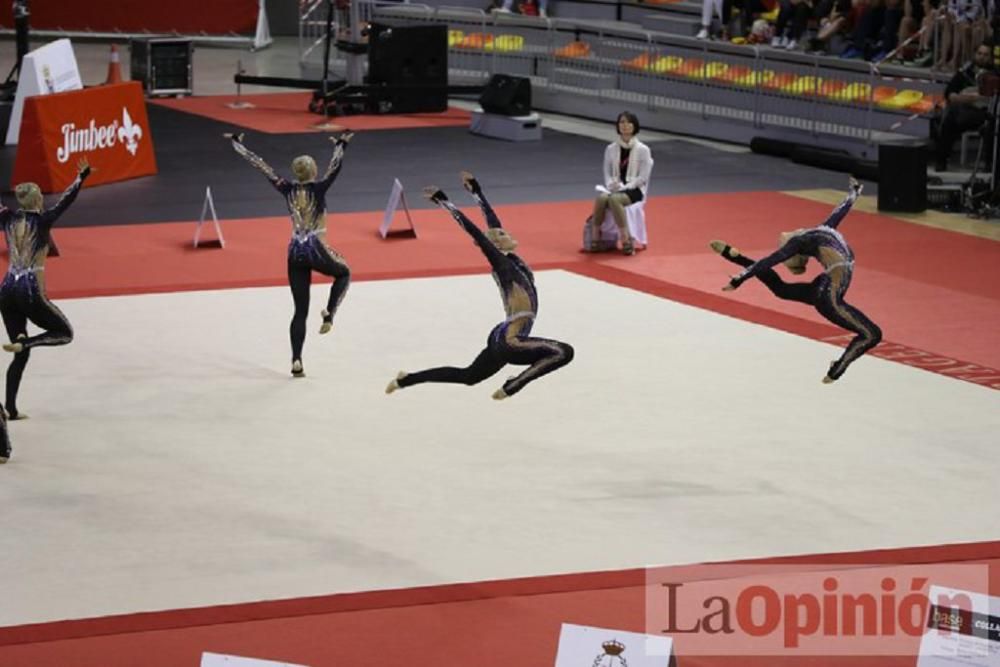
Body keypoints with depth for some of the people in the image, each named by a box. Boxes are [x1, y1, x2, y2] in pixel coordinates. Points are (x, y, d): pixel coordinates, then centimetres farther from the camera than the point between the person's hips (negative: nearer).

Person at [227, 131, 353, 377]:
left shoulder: (288, 189, 0)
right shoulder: (318, 189, -9)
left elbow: (260, 165, 4)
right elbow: (335, 166, -23)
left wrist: (237, 144, 9)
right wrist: (341, 146, -23)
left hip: (295, 253, 4)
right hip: (315, 250, -4)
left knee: (300, 310, 7)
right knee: (344, 273, 29)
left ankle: (296, 361, -3)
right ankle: (329, 313, 3)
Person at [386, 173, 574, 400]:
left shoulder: (511, 260, 9)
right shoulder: (501, 262, -12)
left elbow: (493, 222, 16)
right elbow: (474, 232, -14)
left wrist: (476, 191, 24)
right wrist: (443, 201, -15)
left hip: (502, 339, 10)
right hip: (508, 341, -10)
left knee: (468, 376, 20)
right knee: (564, 352, -14)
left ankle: (406, 380, 23)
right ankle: (511, 387, -8)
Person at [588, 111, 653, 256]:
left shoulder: (643, 150, -2)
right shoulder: (611, 149, 9)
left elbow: (643, 177, -5)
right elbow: (607, 173, 11)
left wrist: (624, 187, -16)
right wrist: (611, 185, -11)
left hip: (634, 190, -3)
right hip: (615, 189, 3)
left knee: (614, 199, -37)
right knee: (601, 198, -34)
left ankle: (626, 241, -34)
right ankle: (595, 238, -26)